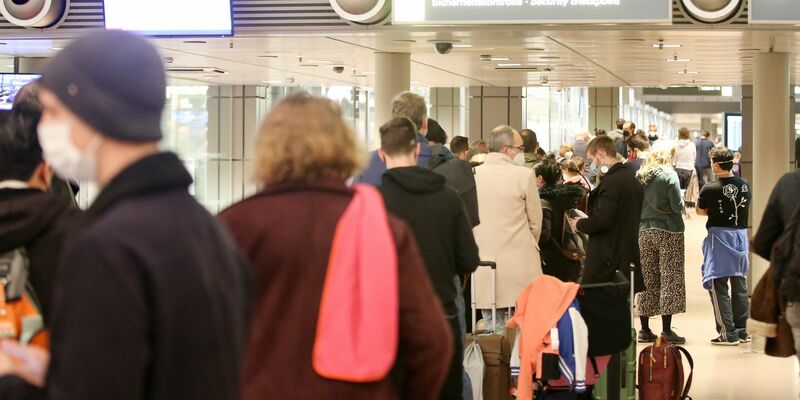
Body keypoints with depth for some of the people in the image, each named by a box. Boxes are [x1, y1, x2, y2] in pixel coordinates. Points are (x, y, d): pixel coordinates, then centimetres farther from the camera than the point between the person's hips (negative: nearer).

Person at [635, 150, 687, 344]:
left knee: (647, 278, 9)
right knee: (670, 278, -2)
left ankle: (645, 330, 12)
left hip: (644, 231, 5)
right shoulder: (669, 175, -7)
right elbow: (678, 206, -11)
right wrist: (681, 202, 9)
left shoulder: (639, 176, 7)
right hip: (668, 231, -5)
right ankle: (666, 330, -5)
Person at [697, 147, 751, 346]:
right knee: (740, 286, 13)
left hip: (720, 237, -5)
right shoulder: (745, 185, 0)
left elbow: (700, 210, 0)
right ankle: (742, 330, 19)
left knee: (718, 287, 1)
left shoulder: (710, 189, -15)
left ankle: (728, 333, -2)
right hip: (741, 234, 5)